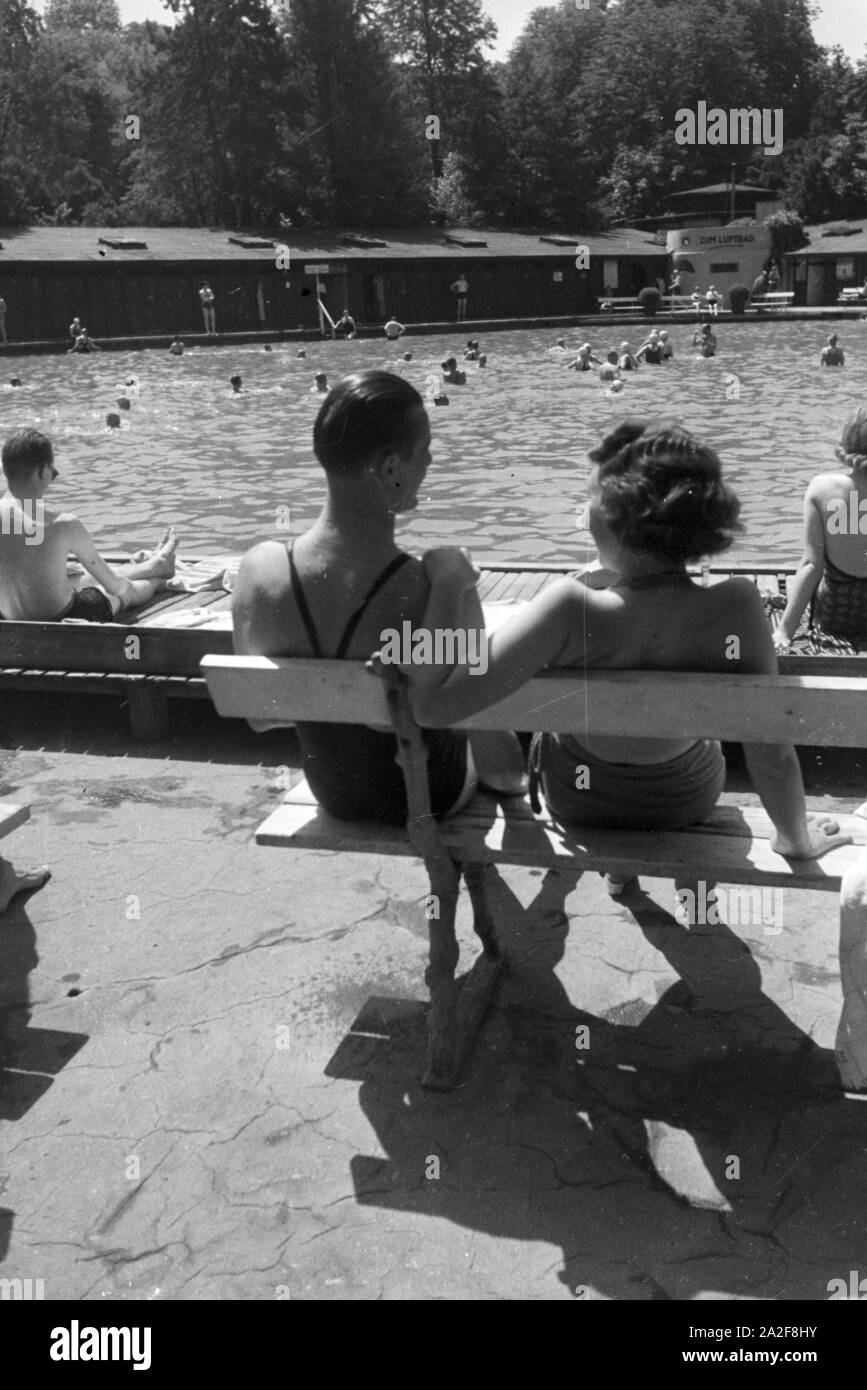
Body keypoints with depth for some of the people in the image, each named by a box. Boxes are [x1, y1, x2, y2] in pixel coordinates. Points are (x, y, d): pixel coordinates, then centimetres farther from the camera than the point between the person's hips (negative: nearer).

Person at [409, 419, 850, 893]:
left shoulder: (571, 610, -39)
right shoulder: (737, 607, -33)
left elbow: (432, 704, -39)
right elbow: (772, 757, -26)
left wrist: (447, 584, -26)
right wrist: (796, 839, -7)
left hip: (577, 798, -1)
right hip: (688, 799, 2)